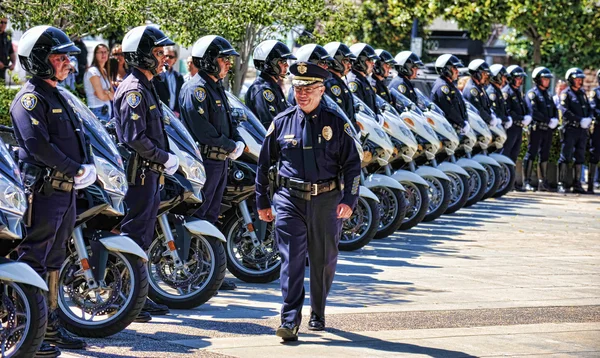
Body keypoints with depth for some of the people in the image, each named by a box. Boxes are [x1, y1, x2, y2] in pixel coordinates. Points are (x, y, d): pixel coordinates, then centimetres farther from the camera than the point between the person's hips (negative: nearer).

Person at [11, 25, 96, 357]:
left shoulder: (56, 96, 20)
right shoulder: (30, 97, -11)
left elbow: (77, 138, 22)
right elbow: (38, 145, -22)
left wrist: (88, 165, 3)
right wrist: (77, 170, -19)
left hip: (66, 189, 10)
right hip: (44, 190, -10)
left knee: (54, 259, 15)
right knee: (35, 260, -9)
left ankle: (51, 326, 23)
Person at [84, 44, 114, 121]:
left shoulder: (105, 71, 17)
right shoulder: (93, 71, -9)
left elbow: (113, 96, 10)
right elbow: (101, 96, -15)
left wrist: (105, 92, -10)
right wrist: (109, 94, 5)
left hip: (107, 111, 8)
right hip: (98, 111, -8)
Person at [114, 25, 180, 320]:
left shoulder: (146, 88, 18)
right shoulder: (133, 90, -16)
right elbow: (135, 137, -23)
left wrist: (166, 158, 12)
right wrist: (165, 159, -15)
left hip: (149, 172, 11)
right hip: (138, 172, -11)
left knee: (143, 236, 14)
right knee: (133, 234, -8)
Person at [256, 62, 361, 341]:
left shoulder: (336, 124, 3)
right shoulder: (281, 122, 5)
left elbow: (352, 165, 5)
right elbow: (264, 163, 13)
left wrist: (348, 200, -7)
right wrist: (262, 202, 12)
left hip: (326, 202, 1)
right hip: (289, 200, -1)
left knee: (323, 262, 11)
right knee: (291, 260, -11)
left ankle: (317, 315, 29)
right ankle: (290, 321, -13)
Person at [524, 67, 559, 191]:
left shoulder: (548, 95, 20)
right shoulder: (532, 93, -5)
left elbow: (555, 110, 17)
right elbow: (534, 112, -16)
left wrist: (555, 120, -5)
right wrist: (548, 121, -16)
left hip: (548, 129, 7)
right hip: (536, 128, -7)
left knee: (545, 155, 9)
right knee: (531, 154, -6)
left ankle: (543, 182, 13)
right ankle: (526, 182, -7)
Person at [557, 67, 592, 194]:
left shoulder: (583, 93, 18)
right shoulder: (566, 93, -3)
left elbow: (589, 109, 19)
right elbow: (565, 111, -14)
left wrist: (589, 119, -4)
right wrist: (580, 120, -19)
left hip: (582, 130, 7)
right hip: (570, 129, -7)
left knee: (580, 158, 8)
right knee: (566, 157, -8)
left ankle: (577, 184, 13)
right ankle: (561, 184, -6)